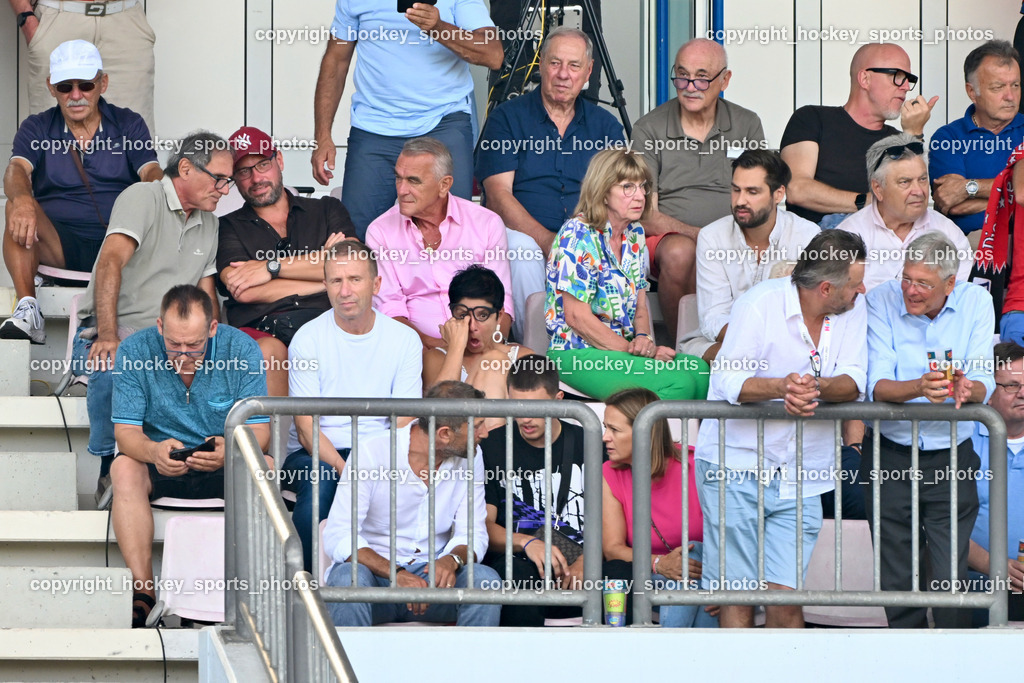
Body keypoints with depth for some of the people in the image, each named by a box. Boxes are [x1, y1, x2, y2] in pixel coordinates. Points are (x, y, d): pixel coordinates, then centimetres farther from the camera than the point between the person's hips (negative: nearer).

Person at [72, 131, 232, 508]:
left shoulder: (208, 223, 18)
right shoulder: (142, 198, -6)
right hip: (111, 334, -6)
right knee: (111, 367, -40)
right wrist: (107, 336, -33)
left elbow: (206, 295, 21)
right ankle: (111, 467, -24)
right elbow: (111, 261, -21)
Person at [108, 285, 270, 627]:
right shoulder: (134, 351, -12)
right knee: (124, 467, -31)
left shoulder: (242, 349, -12)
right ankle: (142, 592, -35)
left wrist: (230, 451, -38)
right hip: (159, 469, 0)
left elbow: (259, 431, -13)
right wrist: (153, 451, -39)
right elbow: (126, 431, -14)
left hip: (225, 470, 0)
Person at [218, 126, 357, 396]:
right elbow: (246, 292, 3)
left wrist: (272, 267, 3)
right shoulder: (229, 227, 21)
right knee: (267, 352, -39)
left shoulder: (327, 210, 26)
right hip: (261, 329, 0)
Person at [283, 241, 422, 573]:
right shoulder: (308, 338, -2)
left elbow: (404, 426, -1)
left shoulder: (404, 340, 3)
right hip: (315, 454, -1)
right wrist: (343, 469, -25)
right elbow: (306, 427, -7)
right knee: (319, 482, -36)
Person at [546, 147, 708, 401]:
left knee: (700, 371, -22)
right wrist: (632, 350, -14)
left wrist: (643, 339, -6)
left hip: (625, 348, 7)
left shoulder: (634, 234, 13)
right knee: (677, 383, -28)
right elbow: (577, 316, -15)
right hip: (576, 354, -7)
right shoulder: (578, 235, -11)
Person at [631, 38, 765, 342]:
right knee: (679, 252, -37)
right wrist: (697, 234, -19)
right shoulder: (649, 129, 5)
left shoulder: (747, 125, 11)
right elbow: (646, 216, -1)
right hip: (667, 237, -1)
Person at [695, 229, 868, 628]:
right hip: (736, 466, -3)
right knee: (738, 593, -2)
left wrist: (816, 387, -26)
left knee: (784, 595, -5)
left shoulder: (854, 309, 4)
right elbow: (728, 382, -15)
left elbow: (854, 382, -4)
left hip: (800, 479, 3)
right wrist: (781, 386, -33)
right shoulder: (761, 304, -9)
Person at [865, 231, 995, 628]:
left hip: (951, 457, 0)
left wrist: (966, 389, -32)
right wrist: (919, 388, -35)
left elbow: (983, 385, -8)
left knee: (950, 579, -6)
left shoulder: (975, 303, -1)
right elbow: (876, 386, -14)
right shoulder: (882, 301, -6)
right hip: (890, 457, 0)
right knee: (897, 582, 5)